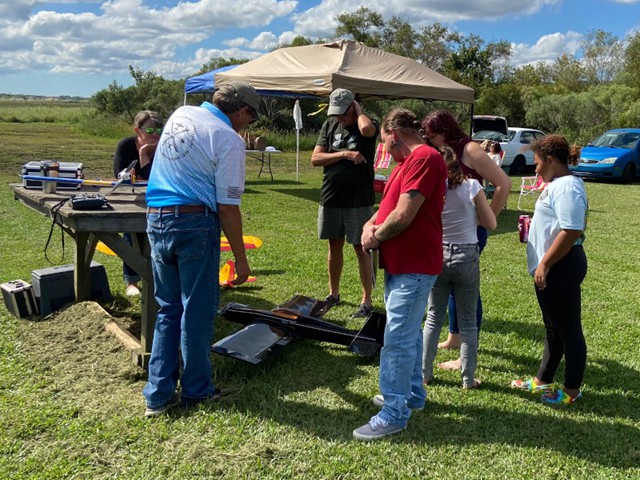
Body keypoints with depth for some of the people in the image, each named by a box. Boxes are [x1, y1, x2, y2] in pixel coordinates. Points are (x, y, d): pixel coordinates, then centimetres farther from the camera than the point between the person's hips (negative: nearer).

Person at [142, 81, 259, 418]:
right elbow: (228, 207, -12)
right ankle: (195, 390, 21)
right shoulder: (229, 140, -10)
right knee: (197, 311, 8)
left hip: (156, 219, 7)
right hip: (194, 223, -7)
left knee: (168, 310, 16)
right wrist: (241, 259, -6)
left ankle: (158, 394, 18)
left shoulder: (180, 114, 12)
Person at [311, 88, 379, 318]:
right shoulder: (330, 125, 8)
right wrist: (344, 154, -12)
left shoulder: (367, 125, -4)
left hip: (358, 200, -4)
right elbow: (315, 158, 0)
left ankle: (366, 301, 8)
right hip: (330, 197, 5)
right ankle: (334, 294, 30)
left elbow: (366, 129, -32)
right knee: (335, 246, 15)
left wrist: (359, 110, -11)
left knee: (361, 249, 0)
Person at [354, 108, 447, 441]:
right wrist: (370, 225, -3)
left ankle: (395, 413, 1)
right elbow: (389, 206, 18)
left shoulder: (424, 158, -17)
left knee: (398, 338, -7)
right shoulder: (408, 162, 17)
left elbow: (403, 216, -23)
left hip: (413, 266, -11)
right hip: (402, 262, 11)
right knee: (409, 332, 19)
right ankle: (412, 394, 33)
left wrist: (375, 237, -7)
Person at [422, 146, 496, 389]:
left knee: (433, 317, 15)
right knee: (468, 321, 10)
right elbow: (491, 224, -5)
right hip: (466, 257, -2)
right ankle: (468, 378, 16)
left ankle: (424, 372, 20)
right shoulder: (471, 186, -10)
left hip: (437, 256, 2)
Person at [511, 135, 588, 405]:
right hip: (549, 269, 11)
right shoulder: (557, 184, 13)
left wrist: (545, 264, -25)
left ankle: (572, 391, 15)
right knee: (553, 328, 19)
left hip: (560, 268, -11)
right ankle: (542, 381, 31)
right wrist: (536, 231, 17)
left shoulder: (567, 187, -19)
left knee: (568, 329, 2)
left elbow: (571, 231, -27)